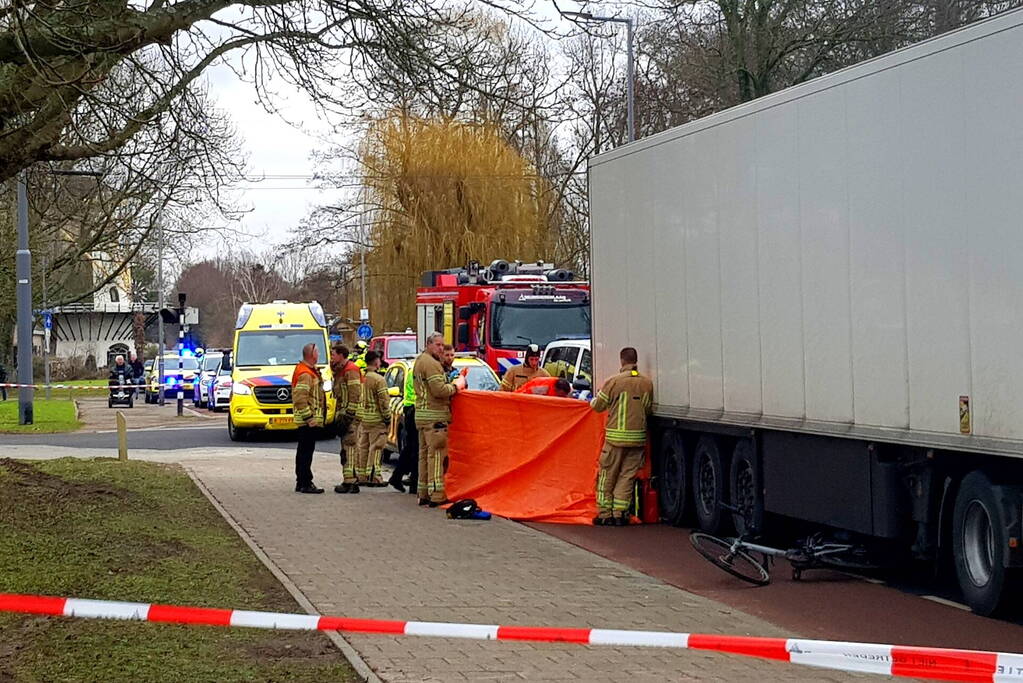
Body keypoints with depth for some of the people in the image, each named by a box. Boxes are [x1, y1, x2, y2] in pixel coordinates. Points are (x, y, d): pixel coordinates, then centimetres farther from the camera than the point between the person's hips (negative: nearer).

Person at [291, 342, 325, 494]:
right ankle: (305, 484, -9)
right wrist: (309, 417, -23)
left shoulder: (310, 372, 17)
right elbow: (299, 398, -25)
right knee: (306, 452, -9)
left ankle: (301, 482, 22)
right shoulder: (305, 374, -18)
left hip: (308, 420, 11)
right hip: (309, 421, -11)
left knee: (304, 451, 15)